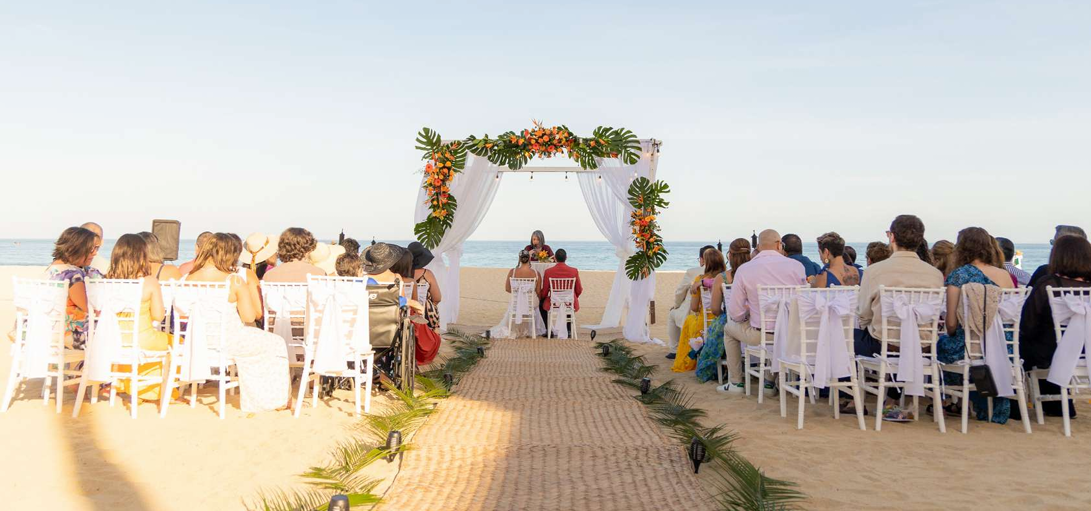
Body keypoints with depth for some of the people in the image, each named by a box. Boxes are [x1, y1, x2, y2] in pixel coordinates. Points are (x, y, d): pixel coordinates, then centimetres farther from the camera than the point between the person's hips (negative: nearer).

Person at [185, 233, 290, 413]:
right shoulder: (234, 280, -17)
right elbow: (250, 316, -13)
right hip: (229, 342, -6)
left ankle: (253, 402, 45)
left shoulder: (189, 279, -5)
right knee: (276, 344, 18)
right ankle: (278, 399, 29)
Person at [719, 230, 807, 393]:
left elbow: (735, 313, -8)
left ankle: (736, 383, 36)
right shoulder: (796, 266, -6)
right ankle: (770, 381, 40)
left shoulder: (744, 269, -9)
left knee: (729, 327, 29)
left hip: (758, 335, -2)